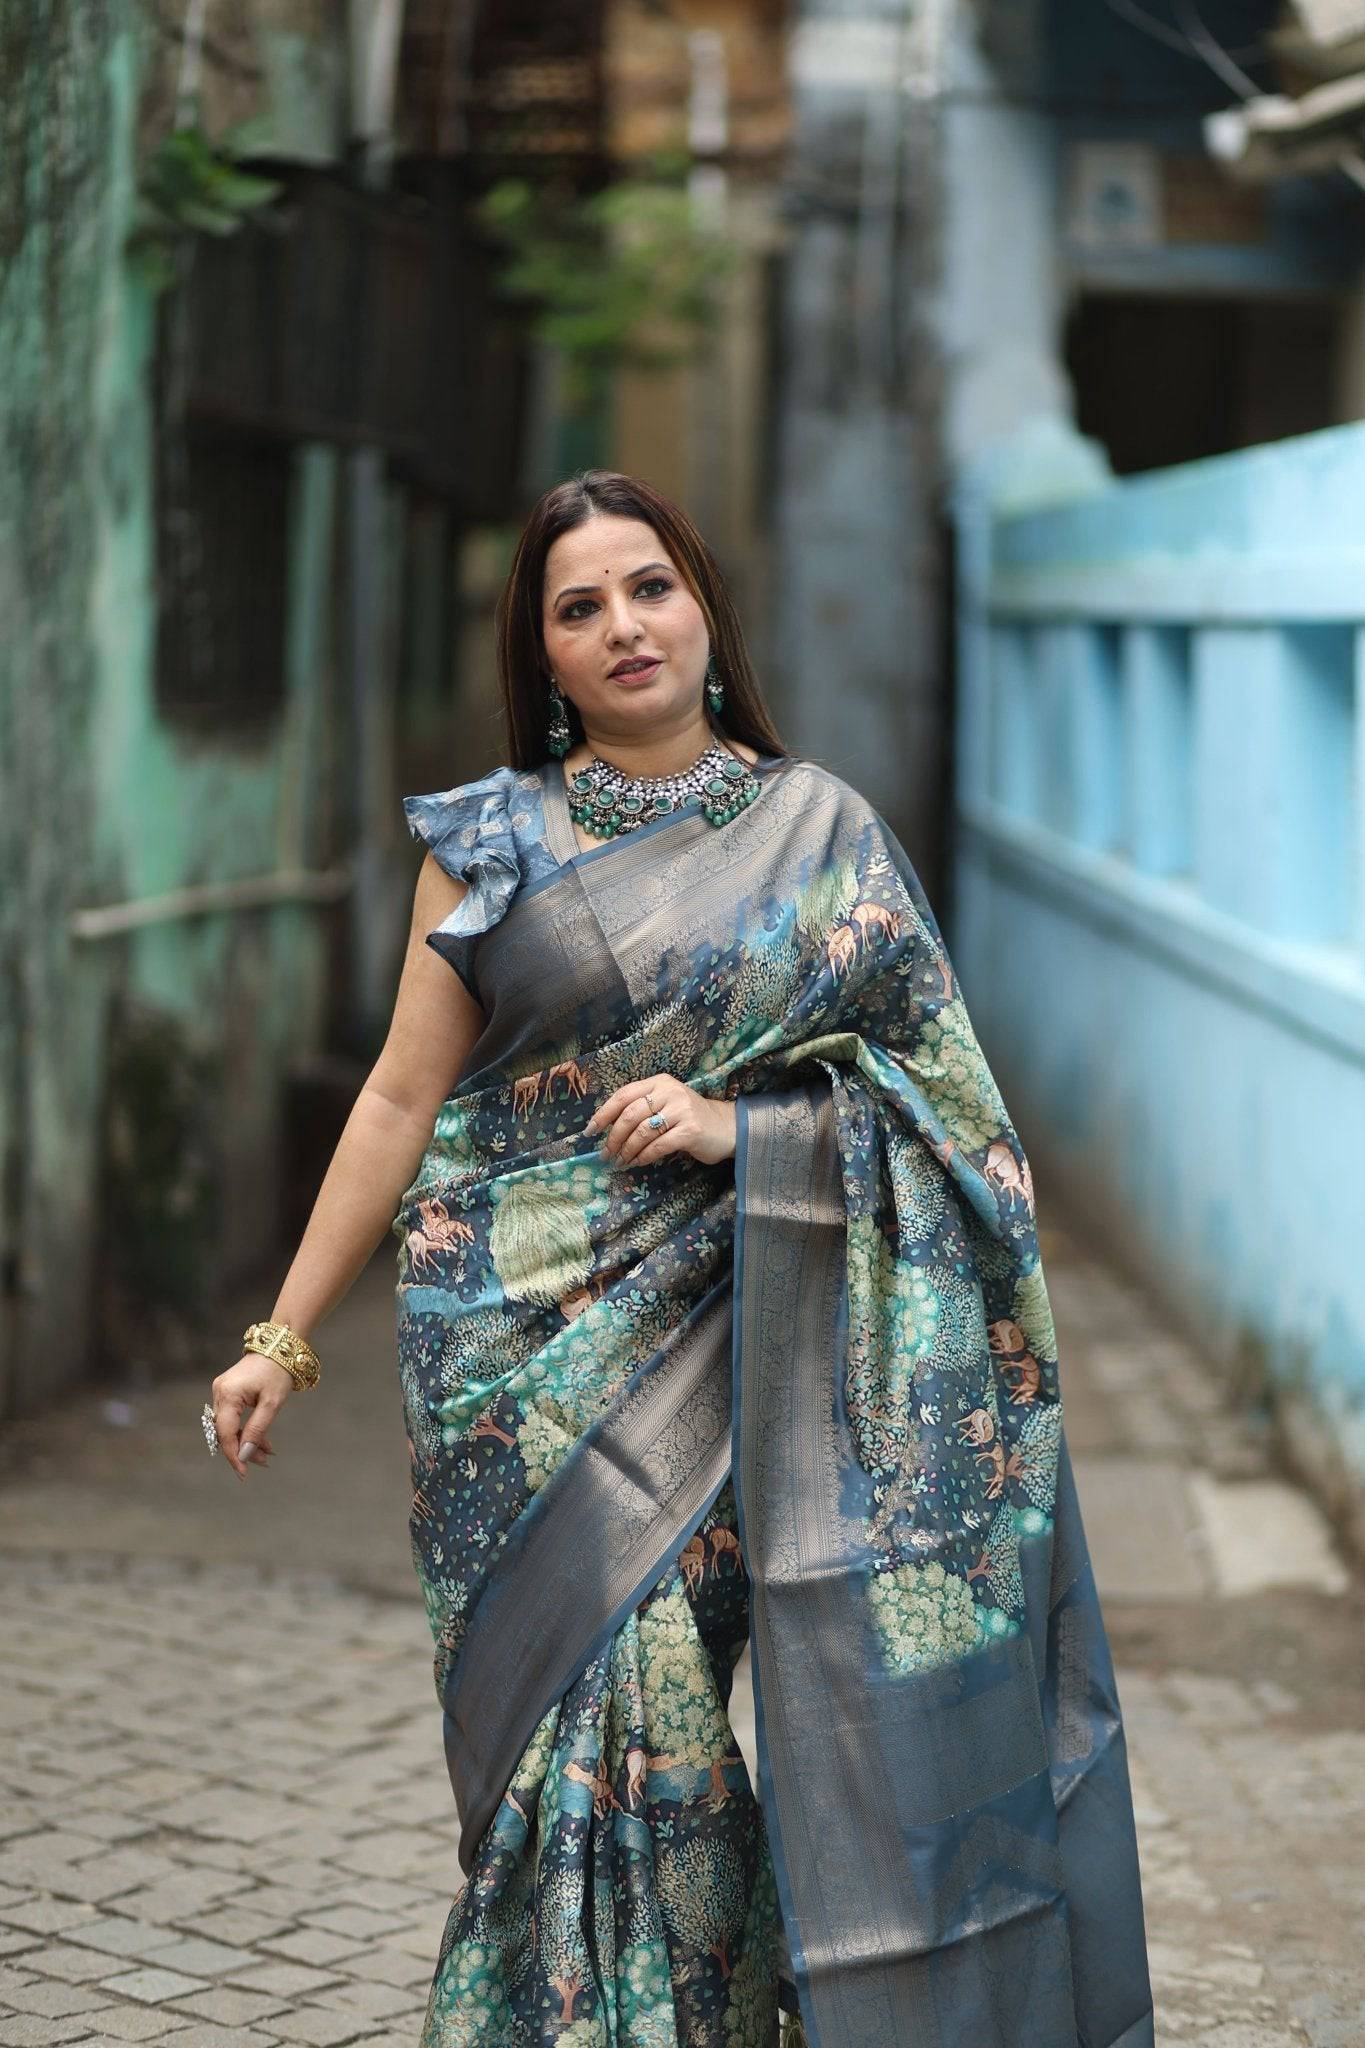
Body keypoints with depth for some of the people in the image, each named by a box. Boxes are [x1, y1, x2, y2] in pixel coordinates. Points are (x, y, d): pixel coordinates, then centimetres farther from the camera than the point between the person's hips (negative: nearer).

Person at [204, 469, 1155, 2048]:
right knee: (592, 1719, -5)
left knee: (658, 1711, -5)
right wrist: (283, 1338, 4)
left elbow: (932, 1083, 5)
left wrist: (740, 1124, -11)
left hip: (721, 1333, 0)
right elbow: (401, 1098, 6)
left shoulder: (822, 831, 7)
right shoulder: (490, 841, 6)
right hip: (532, 1336, 0)